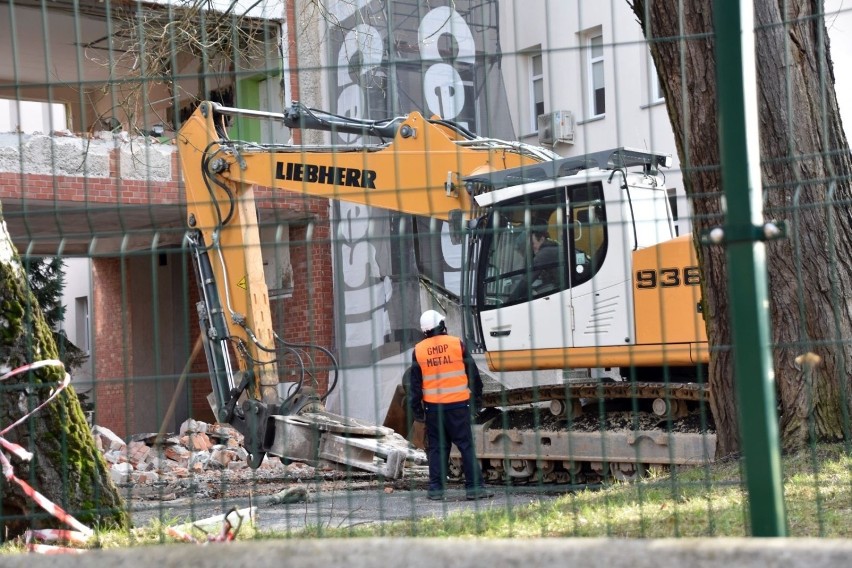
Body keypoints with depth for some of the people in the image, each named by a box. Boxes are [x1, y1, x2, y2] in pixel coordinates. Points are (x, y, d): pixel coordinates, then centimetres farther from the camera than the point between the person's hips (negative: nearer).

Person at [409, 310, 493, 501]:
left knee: (436, 448, 9)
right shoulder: (457, 344, -2)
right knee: (466, 445, 2)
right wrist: (477, 396, 15)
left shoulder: (419, 350, 2)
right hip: (458, 404, -2)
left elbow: (415, 383, 5)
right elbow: (473, 373, 3)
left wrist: (416, 408, 12)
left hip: (433, 406, 2)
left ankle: (436, 488, 8)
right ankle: (474, 487, 0)